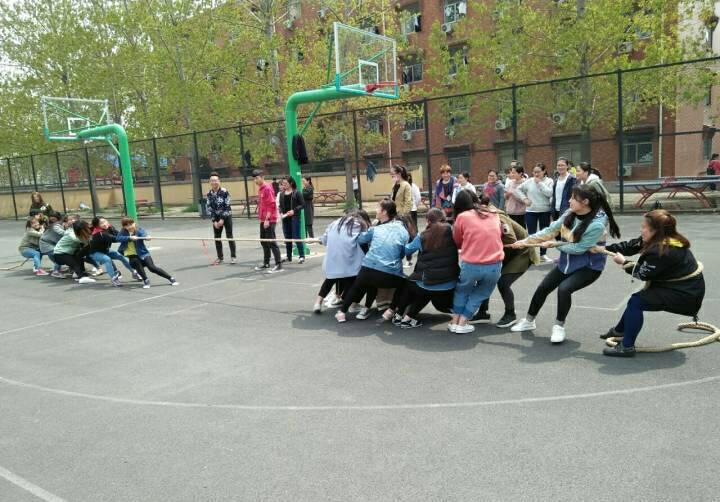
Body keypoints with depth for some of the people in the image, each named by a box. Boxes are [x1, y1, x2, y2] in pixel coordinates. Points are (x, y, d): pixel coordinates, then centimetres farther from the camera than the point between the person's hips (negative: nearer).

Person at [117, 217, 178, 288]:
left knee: (152, 267, -15)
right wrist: (130, 238, -32)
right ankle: (146, 281, -10)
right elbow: (119, 238, -17)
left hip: (142, 253, -2)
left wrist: (147, 237, -54)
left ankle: (171, 278, -2)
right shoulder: (123, 232, 2)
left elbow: (144, 235, -30)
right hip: (132, 255, 3)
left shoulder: (140, 230, -9)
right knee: (136, 262, -29)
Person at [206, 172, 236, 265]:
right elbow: (209, 208, 0)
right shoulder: (209, 194, -2)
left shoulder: (224, 192, -14)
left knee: (229, 236, -3)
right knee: (217, 238, 7)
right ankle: (220, 257, 17)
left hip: (226, 216, -4)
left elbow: (227, 206, -14)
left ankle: (233, 256, 8)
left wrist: (222, 219, -16)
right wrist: (214, 221, -7)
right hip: (216, 218, 4)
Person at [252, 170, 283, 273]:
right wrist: (261, 218, 17)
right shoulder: (260, 189, 14)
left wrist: (267, 219, -20)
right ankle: (266, 263, 25)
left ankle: (279, 265, -6)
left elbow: (271, 205, -19)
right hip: (263, 220, 9)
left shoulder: (267, 188, -13)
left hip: (269, 220, -9)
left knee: (271, 242, -8)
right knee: (264, 241, 15)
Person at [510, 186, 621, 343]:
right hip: (567, 262, 7)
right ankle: (529, 321, 30)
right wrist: (527, 240, -7)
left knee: (564, 288, -29)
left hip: (589, 266, -7)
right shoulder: (570, 214, -9)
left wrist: (554, 244, -19)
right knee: (543, 288, 8)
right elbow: (551, 230, -4)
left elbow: (579, 248, -27)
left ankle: (559, 326, -6)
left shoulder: (597, 224, -29)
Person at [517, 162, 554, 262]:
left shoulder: (549, 181, -3)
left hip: (545, 211, 0)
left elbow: (549, 193, -17)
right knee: (531, 234, 4)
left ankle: (543, 254, 22)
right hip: (531, 211, 0)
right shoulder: (529, 181, 0)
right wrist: (524, 198, -5)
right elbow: (518, 189, 8)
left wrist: (540, 183, -15)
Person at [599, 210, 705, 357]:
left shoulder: (663, 251, -28)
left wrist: (624, 262, -6)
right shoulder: (660, 240, 1)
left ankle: (627, 347, -9)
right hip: (684, 289, 10)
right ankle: (620, 329, 43)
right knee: (640, 297, 22)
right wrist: (604, 249, -2)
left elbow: (643, 273, -20)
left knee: (636, 301, -16)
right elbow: (631, 245, 4)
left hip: (685, 295, -10)